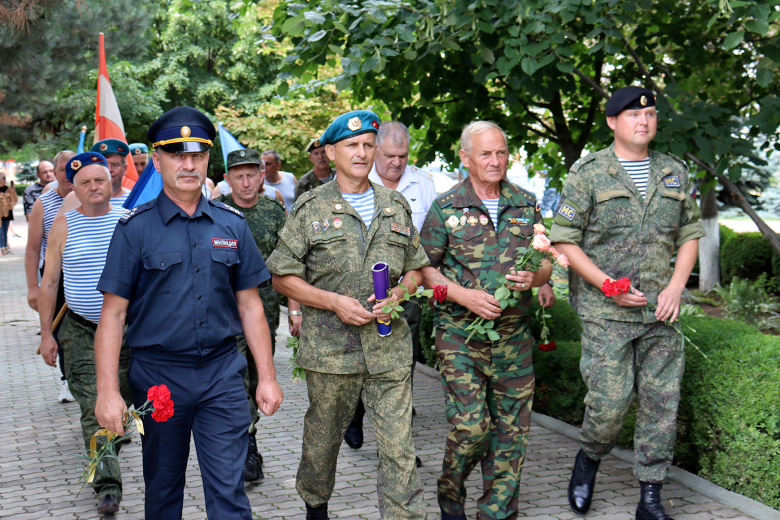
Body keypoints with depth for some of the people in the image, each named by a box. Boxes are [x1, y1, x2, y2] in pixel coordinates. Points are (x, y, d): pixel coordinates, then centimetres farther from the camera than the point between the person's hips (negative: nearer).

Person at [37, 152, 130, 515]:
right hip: (81, 332, -1)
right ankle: (107, 487, -5)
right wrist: (46, 333, 1)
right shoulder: (64, 226, 1)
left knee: (129, 397, 9)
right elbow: (50, 282, 5)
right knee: (94, 410, -7)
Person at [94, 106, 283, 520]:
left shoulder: (232, 225, 5)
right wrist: (108, 391, -12)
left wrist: (267, 377, 5)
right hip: (158, 374, -1)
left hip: (222, 375, 1)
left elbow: (249, 304, 9)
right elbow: (113, 313, -5)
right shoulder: (135, 229, -4)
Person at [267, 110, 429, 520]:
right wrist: (334, 301, -12)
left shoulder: (396, 206, 11)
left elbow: (416, 267, 18)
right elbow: (282, 277, 0)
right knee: (323, 437, 14)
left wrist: (399, 293, -4)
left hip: (389, 347, 2)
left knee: (399, 446, -3)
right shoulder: (310, 209, 1)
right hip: (330, 347, -1)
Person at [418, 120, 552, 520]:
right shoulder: (445, 208, -1)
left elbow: (546, 265, 14)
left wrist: (532, 278, -10)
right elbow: (424, 268, 1)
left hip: (513, 333, 3)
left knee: (512, 428, 5)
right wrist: (465, 296, -13)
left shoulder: (526, 206, 9)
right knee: (470, 425, -8)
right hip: (460, 333, -3)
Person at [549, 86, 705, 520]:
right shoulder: (589, 172, -1)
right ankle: (588, 460, 24)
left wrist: (676, 287, 0)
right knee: (610, 400, -7)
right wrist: (607, 285, -11)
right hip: (605, 313, -4)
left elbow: (690, 235, 16)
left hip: (660, 311, 4)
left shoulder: (675, 172, 11)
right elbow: (564, 240, -3)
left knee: (663, 402, 3)